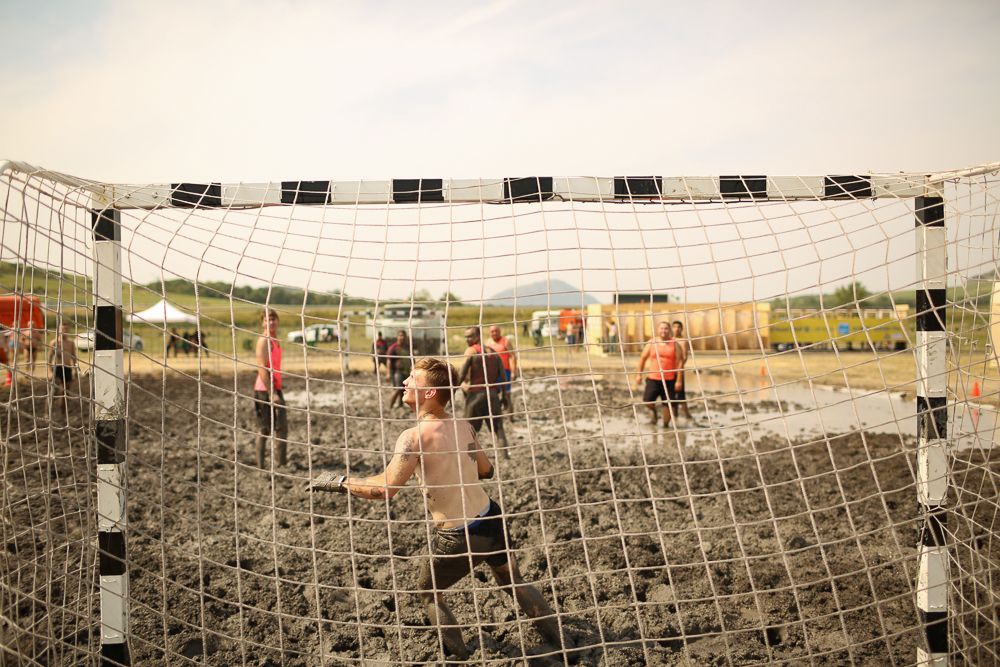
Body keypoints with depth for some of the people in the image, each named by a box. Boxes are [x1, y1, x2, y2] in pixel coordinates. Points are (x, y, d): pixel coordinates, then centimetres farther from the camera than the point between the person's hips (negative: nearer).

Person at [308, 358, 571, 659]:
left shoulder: (414, 437, -21)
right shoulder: (463, 425, 0)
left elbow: (385, 488, -26)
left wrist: (338, 481, -14)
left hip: (457, 538, -6)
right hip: (492, 520, 6)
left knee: (428, 593, 22)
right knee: (514, 582, 29)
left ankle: (460, 655, 27)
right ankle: (564, 643, 36)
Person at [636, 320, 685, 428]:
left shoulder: (674, 344, -1)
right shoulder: (652, 343, 3)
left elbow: (680, 362, -2)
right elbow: (643, 358, 10)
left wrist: (679, 380, -8)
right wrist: (639, 374, 7)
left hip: (669, 380, -1)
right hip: (653, 379, 1)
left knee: (668, 404, 1)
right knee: (647, 401, -8)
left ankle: (666, 425, 19)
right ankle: (654, 411, 26)